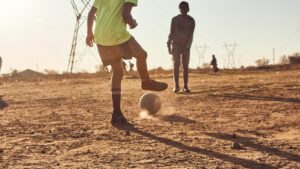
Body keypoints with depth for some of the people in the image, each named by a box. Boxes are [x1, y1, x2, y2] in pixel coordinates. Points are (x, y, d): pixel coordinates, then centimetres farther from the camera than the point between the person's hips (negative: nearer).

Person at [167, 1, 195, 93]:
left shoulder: (191, 20, -3)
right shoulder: (175, 19, -2)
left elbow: (191, 34, -10)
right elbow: (171, 33, -1)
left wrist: (188, 46, -21)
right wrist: (169, 45, -7)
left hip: (186, 45, 1)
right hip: (176, 44, 0)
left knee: (185, 66, -1)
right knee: (176, 65, -7)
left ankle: (185, 86, -1)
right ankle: (176, 86, -5)